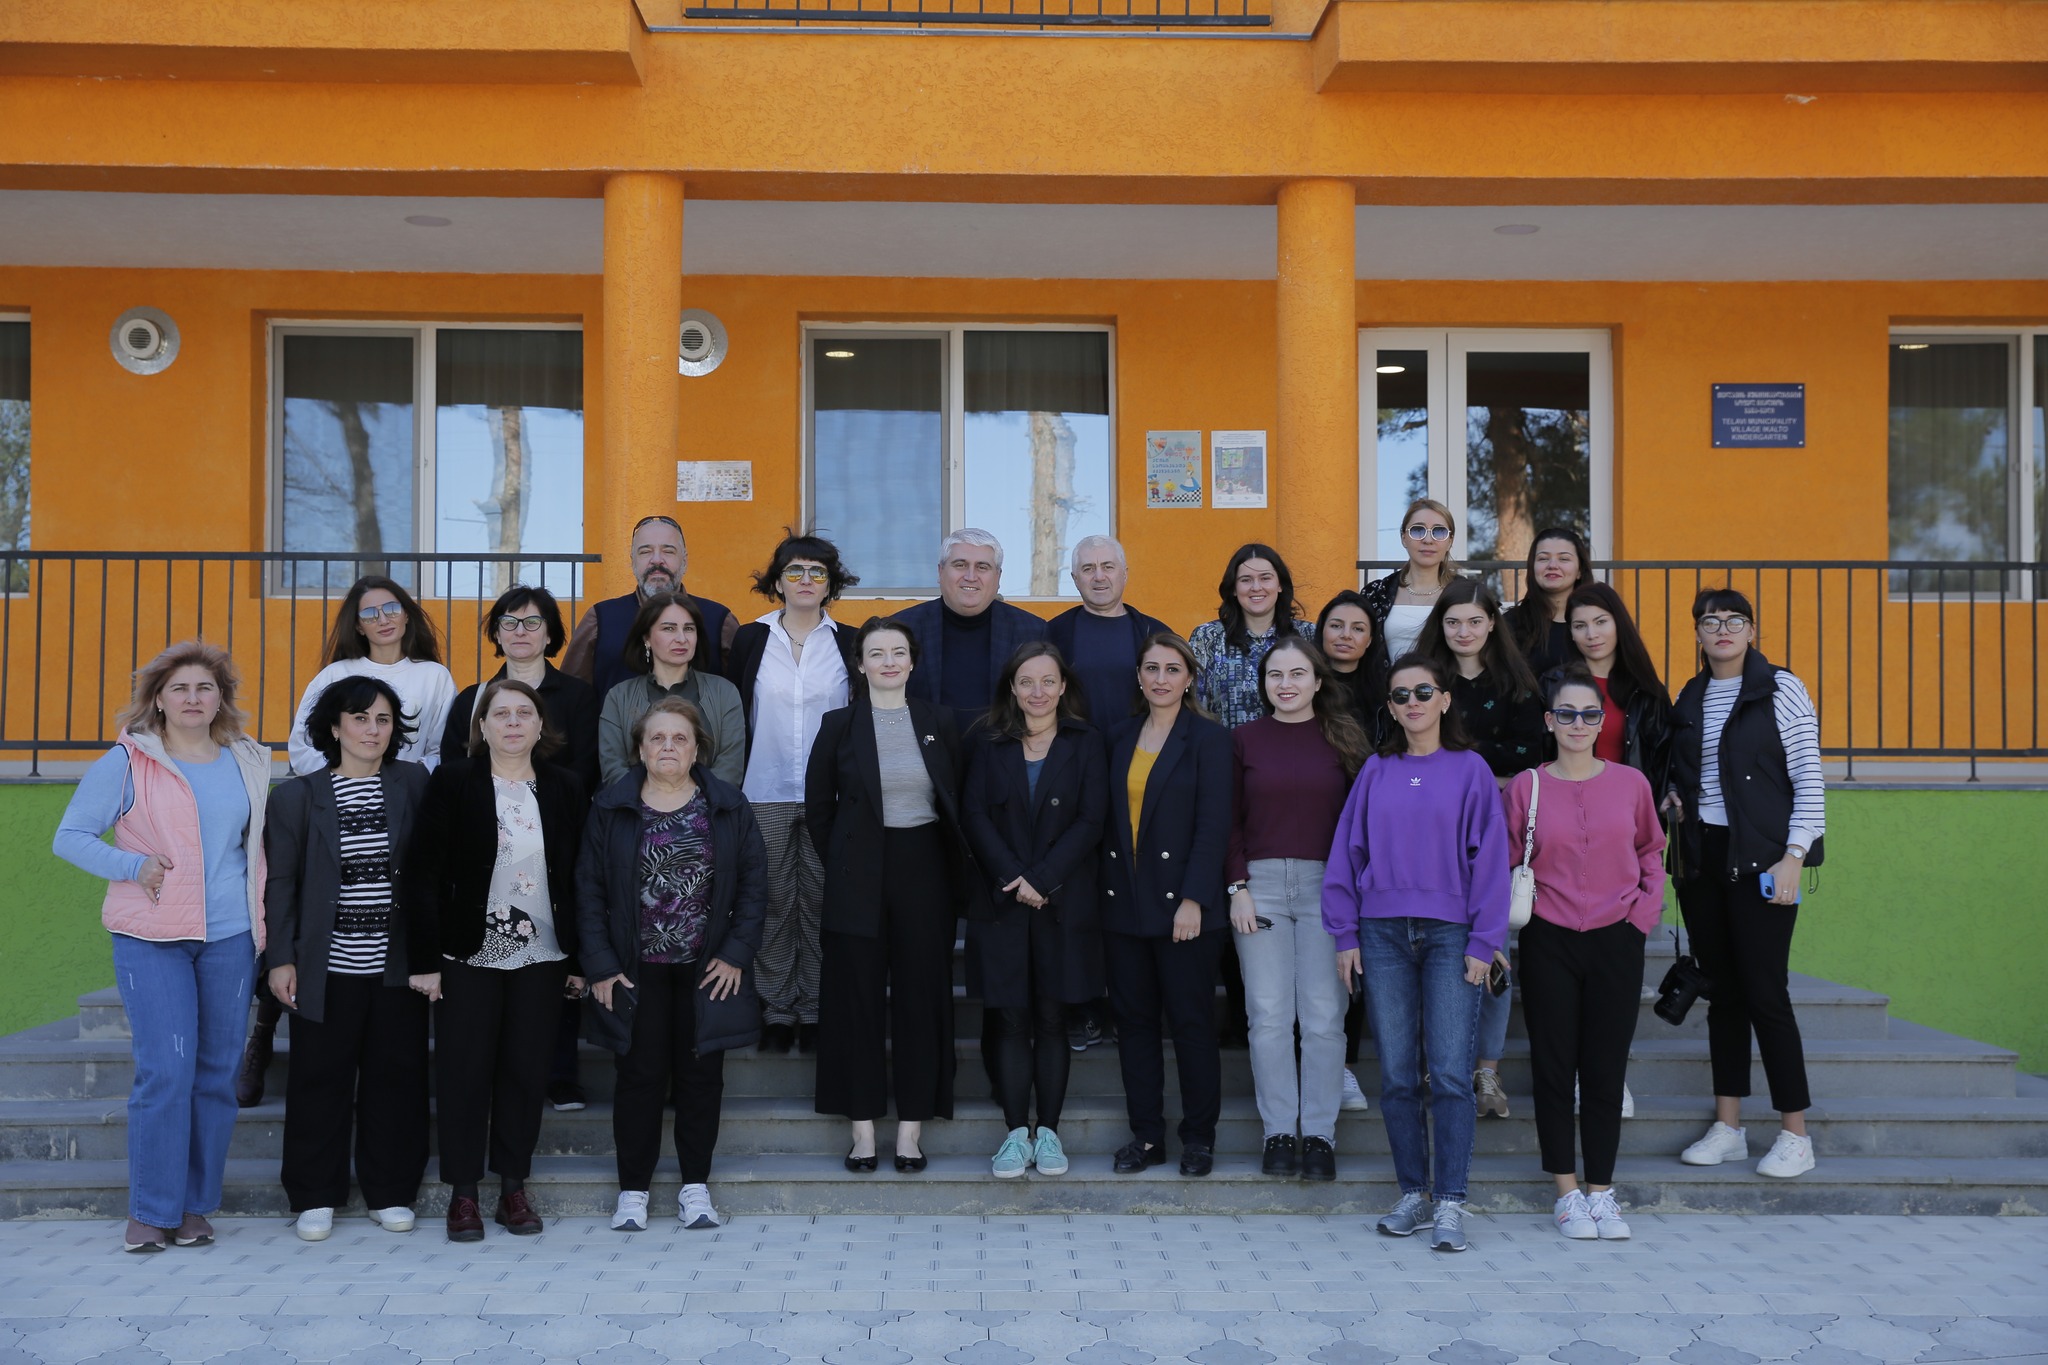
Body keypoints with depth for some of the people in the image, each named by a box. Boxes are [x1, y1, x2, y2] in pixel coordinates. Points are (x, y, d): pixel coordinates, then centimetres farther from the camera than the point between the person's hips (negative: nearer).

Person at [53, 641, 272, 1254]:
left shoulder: (248, 762, 10)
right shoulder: (126, 763, 0)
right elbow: (69, 837, 2)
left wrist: (263, 916, 9)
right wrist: (135, 866, -12)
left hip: (230, 936, 3)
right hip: (151, 938, -3)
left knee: (217, 1071, 6)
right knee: (165, 1072, -9)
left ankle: (195, 1206, 17)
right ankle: (152, 1210, 4)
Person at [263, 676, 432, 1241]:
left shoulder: (414, 786, 5)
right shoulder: (297, 796, 3)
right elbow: (280, 882, 3)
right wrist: (280, 958, -2)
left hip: (396, 965, 1)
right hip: (326, 966, -1)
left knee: (396, 1077, 7)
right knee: (320, 1079, 6)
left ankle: (391, 1193, 19)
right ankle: (315, 1198, 19)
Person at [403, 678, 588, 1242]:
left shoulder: (563, 788, 4)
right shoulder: (452, 782, -4)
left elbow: (578, 878, 7)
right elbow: (423, 874, -6)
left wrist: (581, 958, 4)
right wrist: (423, 960, -10)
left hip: (540, 956, 2)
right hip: (468, 956, -2)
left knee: (526, 1070, 7)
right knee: (464, 1071, 3)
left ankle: (514, 1187, 20)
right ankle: (462, 1194, 15)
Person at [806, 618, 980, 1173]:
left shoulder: (938, 722, 5)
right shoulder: (839, 725, 2)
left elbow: (957, 802, 8)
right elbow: (817, 806, 8)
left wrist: (959, 873, 3)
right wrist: (842, 865, 5)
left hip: (923, 871, 1)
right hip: (859, 877, -1)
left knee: (921, 995, 3)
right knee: (857, 996, 2)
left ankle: (912, 1126, 12)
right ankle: (863, 1127, 11)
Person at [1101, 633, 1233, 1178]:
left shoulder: (1208, 739, -2)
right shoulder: (1121, 740, 13)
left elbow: (1214, 826, -9)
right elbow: (1112, 821, 13)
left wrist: (1193, 900, -15)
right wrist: (1107, 890, 4)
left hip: (1183, 906, -5)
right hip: (1124, 905, 5)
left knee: (1192, 1022, 1)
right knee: (1134, 1020, 8)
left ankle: (1199, 1136, 13)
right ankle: (1146, 1134, 18)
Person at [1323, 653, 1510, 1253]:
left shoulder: (1469, 769, 3)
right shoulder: (1376, 772, 9)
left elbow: (1489, 856, 0)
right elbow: (1348, 850, 10)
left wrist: (1483, 942, -5)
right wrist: (1346, 933, 4)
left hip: (1449, 934, -2)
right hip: (1383, 934, 3)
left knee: (1450, 1073, -6)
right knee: (1397, 1075, 5)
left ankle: (1450, 1204, 0)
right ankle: (1413, 1194, 16)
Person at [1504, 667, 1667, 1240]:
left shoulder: (1630, 783, 3)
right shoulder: (1526, 786, 0)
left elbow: (1651, 853, 13)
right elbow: (1505, 863, 5)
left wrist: (1644, 911, 2)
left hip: (1616, 941, 1)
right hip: (1549, 943, 0)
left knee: (1605, 1069, 5)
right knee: (1554, 1068, 5)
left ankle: (1602, 1192, 18)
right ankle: (1567, 1193, 17)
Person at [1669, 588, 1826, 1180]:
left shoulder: (1780, 689, -3)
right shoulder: (1691, 697, 13)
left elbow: (1810, 780, -7)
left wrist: (1794, 857, -14)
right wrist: (1672, 804, 0)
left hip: (1760, 860, -5)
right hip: (1703, 859, 5)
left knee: (1764, 992, -6)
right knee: (1722, 990, 9)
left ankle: (1796, 1135, 5)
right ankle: (1728, 1128, 16)